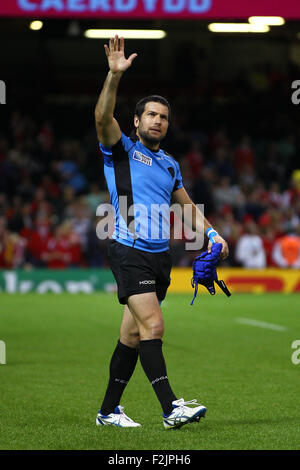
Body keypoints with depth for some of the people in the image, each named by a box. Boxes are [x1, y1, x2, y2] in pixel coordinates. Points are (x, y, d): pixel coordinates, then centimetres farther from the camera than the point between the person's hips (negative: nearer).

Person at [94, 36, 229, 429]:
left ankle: (109, 410, 16)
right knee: (153, 325, -18)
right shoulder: (121, 150, 2)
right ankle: (170, 407, -23)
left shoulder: (170, 164, 19)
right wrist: (115, 75, -28)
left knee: (133, 333, 8)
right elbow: (103, 117, -16)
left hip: (160, 255, 6)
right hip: (129, 253, -6)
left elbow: (188, 207, 28)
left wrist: (211, 233, 11)